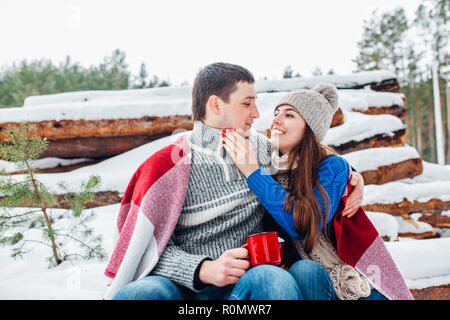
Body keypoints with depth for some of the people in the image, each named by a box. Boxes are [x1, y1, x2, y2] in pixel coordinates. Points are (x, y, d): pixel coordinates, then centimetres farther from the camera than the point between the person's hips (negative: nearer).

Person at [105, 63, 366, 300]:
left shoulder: (262, 148, 13)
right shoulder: (169, 165, -2)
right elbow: (151, 248, -6)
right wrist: (204, 270, -22)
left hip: (246, 281, 2)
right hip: (185, 285, -2)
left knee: (276, 280, -34)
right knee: (138, 293, -35)